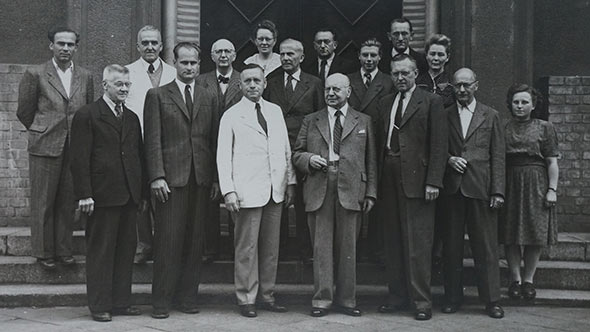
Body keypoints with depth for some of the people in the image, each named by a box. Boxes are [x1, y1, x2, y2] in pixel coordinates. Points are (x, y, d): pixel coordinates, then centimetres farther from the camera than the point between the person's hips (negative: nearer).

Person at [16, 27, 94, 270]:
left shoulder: (85, 77, 8)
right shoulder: (35, 75, -2)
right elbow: (24, 112, 5)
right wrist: (43, 133, 11)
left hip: (75, 148, 3)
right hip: (45, 148, -3)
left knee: (68, 202, 8)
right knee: (43, 202, 4)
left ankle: (63, 250, 20)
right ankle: (44, 253, 15)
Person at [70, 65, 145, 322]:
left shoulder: (132, 118, 17)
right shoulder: (86, 115, -3)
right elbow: (80, 159, -8)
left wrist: (143, 192, 12)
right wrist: (84, 194, -14)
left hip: (130, 195, 6)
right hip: (102, 195, -6)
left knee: (126, 250, 9)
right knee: (100, 251, 0)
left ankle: (121, 301, 18)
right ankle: (99, 306, 7)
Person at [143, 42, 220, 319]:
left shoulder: (208, 99, 16)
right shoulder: (157, 96, 5)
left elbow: (214, 140, 14)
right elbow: (153, 140, -1)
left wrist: (216, 179, 8)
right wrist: (157, 176, -10)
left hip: (201, 179, 3)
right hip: (171, 177, -3)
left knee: (194, 240, 5)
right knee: (168, 240, -3)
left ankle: (187, 297, 14)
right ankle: (161, 300, 4)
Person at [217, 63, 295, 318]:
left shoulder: (275, 111, 13)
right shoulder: (231, 116, 1)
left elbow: (286, 149, 15)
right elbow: (223, 156, -2)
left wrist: (290, 182, 10)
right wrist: (228, 190, -10)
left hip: (275, 191, 4)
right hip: (248, 192, -4)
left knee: (271, 247, 9)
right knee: (247, 248, -1)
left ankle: (266, 296, 19)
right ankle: (246, 299, 9)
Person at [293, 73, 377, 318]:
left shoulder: (363, 122, 13)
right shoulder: (311, 121, 15)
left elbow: (371, 160, 10)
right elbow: (296, 155, 15)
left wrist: (371, 193, 3)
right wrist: (309, 159, -7)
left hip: (350, 190, 0)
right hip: (319, 190, 0)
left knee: (348, 247, 3)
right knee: (321, 246, 0)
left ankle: (346, 300, 12)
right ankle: (322, 299, 7)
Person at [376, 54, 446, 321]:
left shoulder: (431, 102, 0)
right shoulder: (385, 103, 17)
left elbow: (438, 145, -6)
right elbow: (380, 142, 13)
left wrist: (433, 182, -13)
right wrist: (377, 177, 4)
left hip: (416, 180, -5)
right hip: (389, 180, 5)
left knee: (418, 243, -4)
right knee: (392, 242, 9)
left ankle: (422, 301, 4)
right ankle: (398, 296, 19)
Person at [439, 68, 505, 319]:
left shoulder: (490, 116, 9)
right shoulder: (444, 115, 11)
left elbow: (497, 156, 5)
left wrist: (498, 191, -2)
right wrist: (449, 159, -8)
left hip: (480, 188, -1)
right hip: (451, 188, 1)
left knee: (486, 247, 0)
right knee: (451, 246, 5)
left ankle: (491, 300, 8)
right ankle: (452, 297, 15)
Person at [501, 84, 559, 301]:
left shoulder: (544, 128, 5)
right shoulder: (503, 129, 8)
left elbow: (552, 162, 1)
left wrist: (552, 189, -7)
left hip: (536, 185, -1)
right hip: (510, 185, 1)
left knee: (535, 234, 1)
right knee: (511, 235, 1)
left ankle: (529, 279, 12)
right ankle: (515, 278, 10)